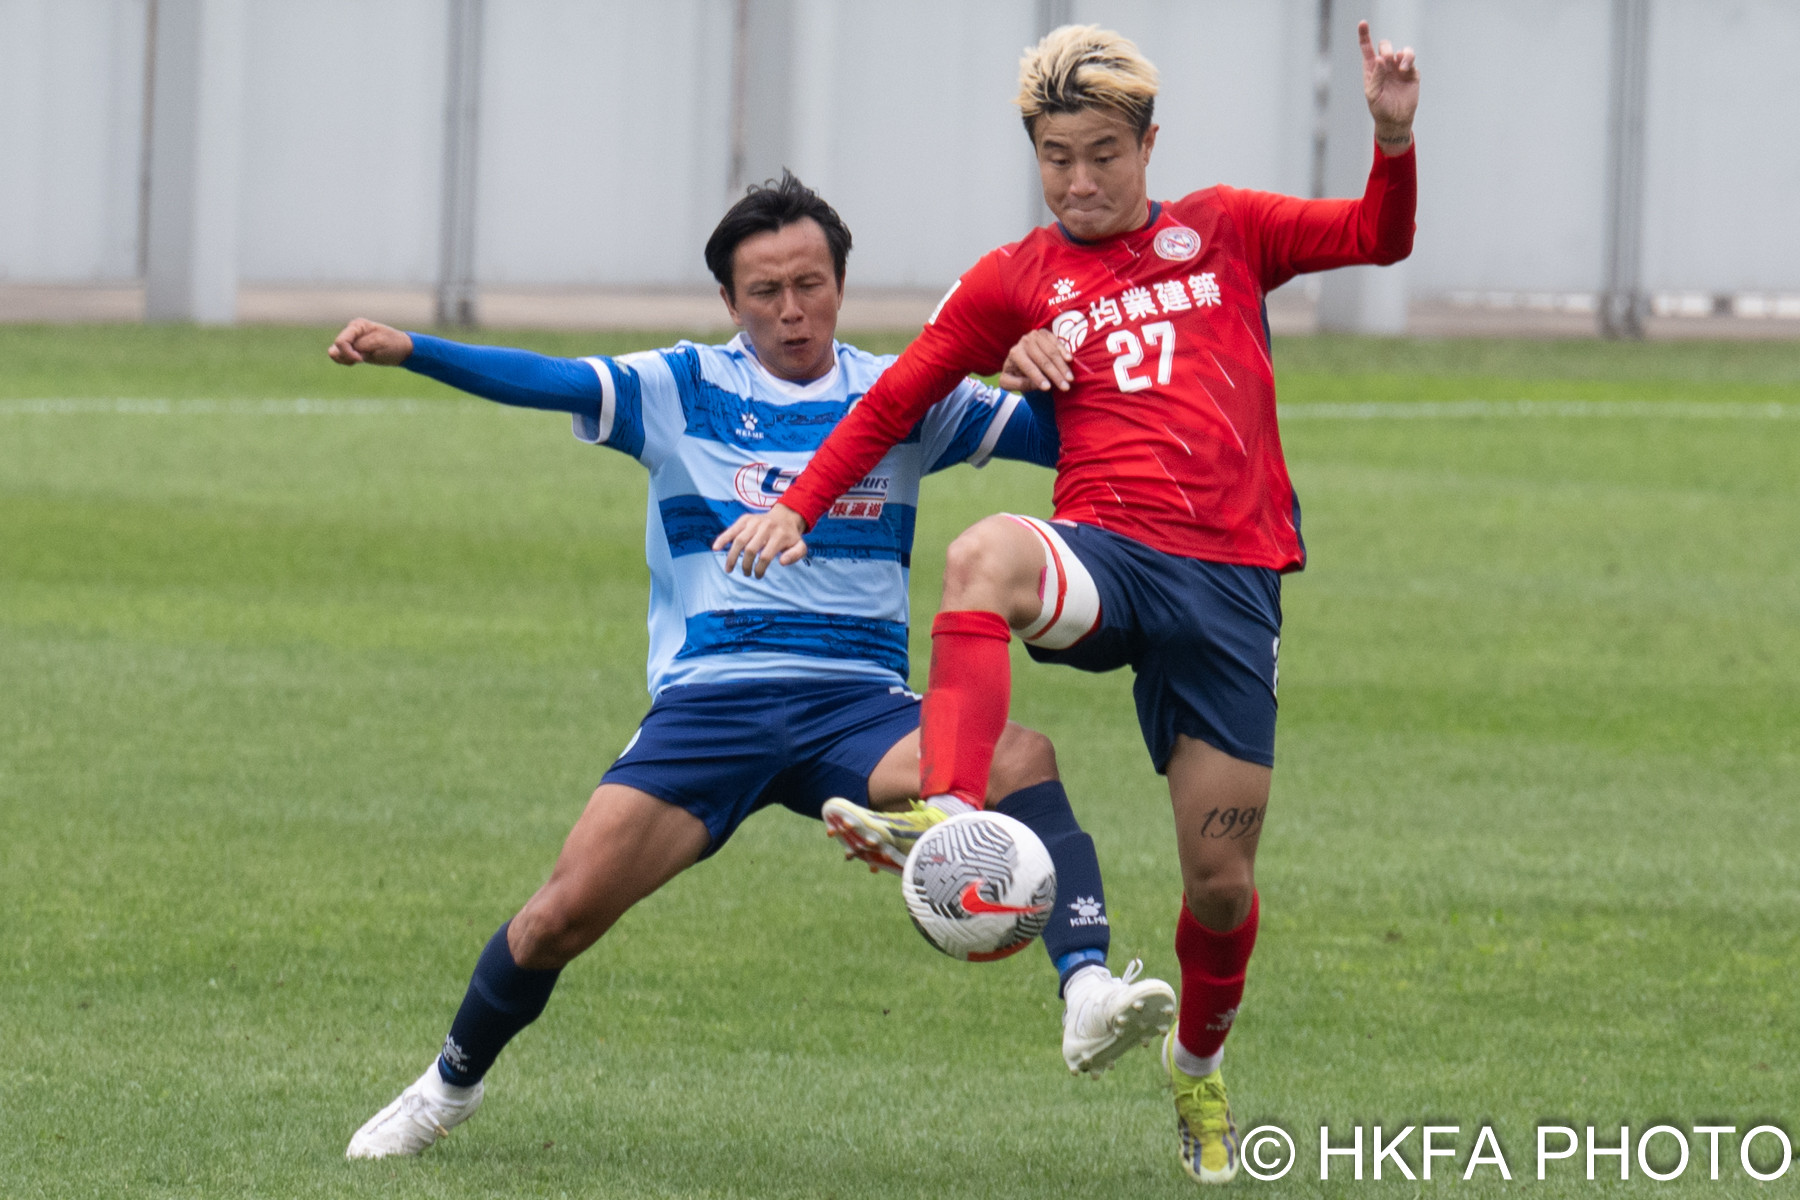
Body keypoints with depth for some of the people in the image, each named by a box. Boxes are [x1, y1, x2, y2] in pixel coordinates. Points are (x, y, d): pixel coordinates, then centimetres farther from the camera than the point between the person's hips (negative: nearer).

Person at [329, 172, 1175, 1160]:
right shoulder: (683, 391, 6)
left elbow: (1069, 435, 5)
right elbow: (544, 383, -7)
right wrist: (404, 350, -22)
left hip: (859, 705, 0)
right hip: (709, 699, 0)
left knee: (1020, 755, -30)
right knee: (569, 908, -12)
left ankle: (1087, 995, -44)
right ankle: (451, 1085, 15)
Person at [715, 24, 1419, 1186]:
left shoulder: (1223, 232, 15)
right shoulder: (1017, 281, 13)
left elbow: (1377, 238, 10)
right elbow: (898, 398, 15)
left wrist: (1394, 139, -9)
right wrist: (799, 506, 5)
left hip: (1232, 579, 1)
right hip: (1106, 557, -1)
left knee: (1222, 874, 2)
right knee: (985, 555, -39)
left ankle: (1200, 1065, 32)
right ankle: (950, 822, -51)